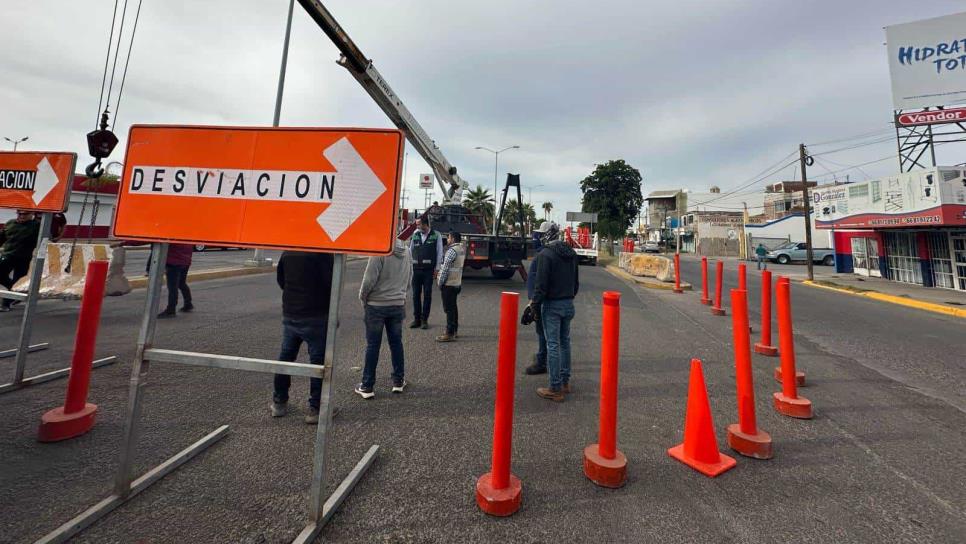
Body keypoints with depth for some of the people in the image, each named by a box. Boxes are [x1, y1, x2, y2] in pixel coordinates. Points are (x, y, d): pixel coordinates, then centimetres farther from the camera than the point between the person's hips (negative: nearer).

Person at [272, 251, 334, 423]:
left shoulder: (288, 251, 5)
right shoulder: (323, 253, -16)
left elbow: (280, 278, 14)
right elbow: (330, 282, -18)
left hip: (289, 314, 7)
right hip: (315, 316, -6)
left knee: (285, 356, 18)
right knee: (318, 360, 3)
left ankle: (279, 402, 31)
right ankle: (315, 408, 9)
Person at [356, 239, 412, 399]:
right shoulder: (406, 251, 2)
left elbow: (369, 279, -16)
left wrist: (362, 296, 1)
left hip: (376, 305, -4)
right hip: (398, 304, 5)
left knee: (373, 345, 5)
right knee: (396, 342, 15)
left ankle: (367, 387, 14)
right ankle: (398, 381, 24)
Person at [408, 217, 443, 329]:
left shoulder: (436, 235, -1)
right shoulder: (415, 235, 8)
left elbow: (439, 252, 0)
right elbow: (410, 250, 15)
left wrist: (437, 268, -4)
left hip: (429, 269, -3)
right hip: (416, 269, 3)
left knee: (427, 295, 3)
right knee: (416, 294, 7)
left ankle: (424, 320, 13)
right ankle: (416, 319, 18)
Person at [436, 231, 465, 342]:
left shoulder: (452, 250, -16)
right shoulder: (462, 249, 12)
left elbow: (445, 268, -18)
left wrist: (440, 282, -10)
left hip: (449, 283, -9)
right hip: (457, 283, 9)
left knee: (449, 309, -5)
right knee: (453, 307, 17)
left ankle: (449, 334, -1)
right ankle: (455, 330, 26)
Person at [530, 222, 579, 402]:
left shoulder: (545, 254, -14)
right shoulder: (572, 253, 9)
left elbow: (541, 284, -17)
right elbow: (576, 281, 15)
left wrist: (535, 306, -9)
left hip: (552, 305, -7)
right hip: (568, 304, 7)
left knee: (553, 345, -3)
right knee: (565, 342, 17)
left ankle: (555, 389, 3)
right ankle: (565, 382, 28)